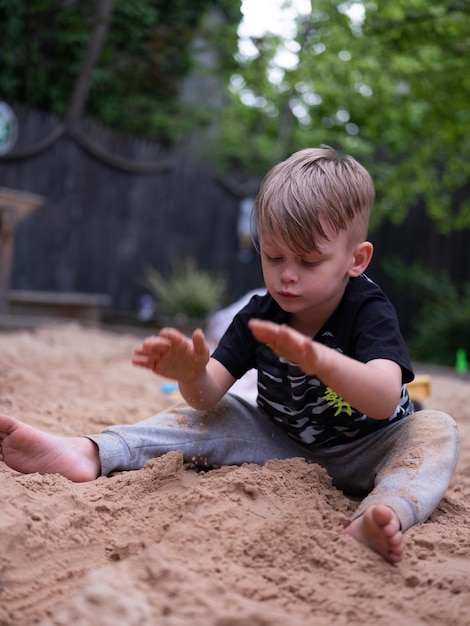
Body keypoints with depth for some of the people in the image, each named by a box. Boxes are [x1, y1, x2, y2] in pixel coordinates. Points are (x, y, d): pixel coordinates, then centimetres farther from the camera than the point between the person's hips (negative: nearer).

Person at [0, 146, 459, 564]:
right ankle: (89, 454, -22)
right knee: (204, 417, -9)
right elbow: (208, 397, -14)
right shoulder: (258, 317, -9)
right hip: (282, 445, 4)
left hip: (361, 455, -3)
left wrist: (318, 359, -58)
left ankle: (378, 518, -57)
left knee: (436, 429, -29)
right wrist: (191, 374, -40)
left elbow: (385, 400, -39)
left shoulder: (369, 311, -21)